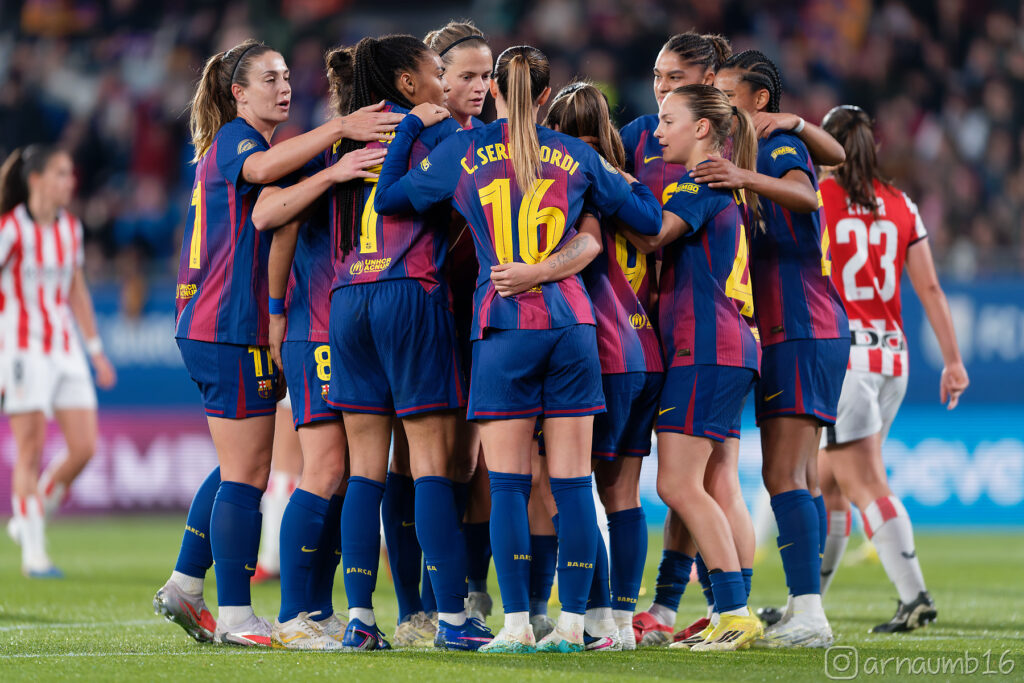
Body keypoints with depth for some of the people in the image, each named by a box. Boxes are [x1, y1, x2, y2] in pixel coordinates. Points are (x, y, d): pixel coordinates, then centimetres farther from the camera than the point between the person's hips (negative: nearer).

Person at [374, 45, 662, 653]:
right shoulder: (575, 155, 9)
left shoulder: (462, 151, 4)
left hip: (505, 327, -2)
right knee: (573, 481, 2)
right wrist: (623, 176, 33)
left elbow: (389, 197, 15)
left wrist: (412, 127, 26)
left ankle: (517, 625, -5)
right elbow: (648, 219, 14)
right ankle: (572, 623, 2)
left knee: (509, 483, 0)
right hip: (570, 322, 2)